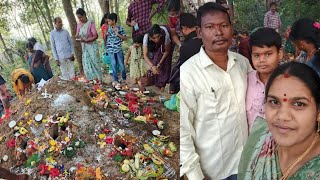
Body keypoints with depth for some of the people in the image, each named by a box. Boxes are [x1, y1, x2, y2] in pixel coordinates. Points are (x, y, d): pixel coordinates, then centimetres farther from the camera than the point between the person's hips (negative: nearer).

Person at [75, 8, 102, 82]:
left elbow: (96, 36, -15)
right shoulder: (79, 24, 3)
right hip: (84, 47, 6)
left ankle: (98, 80, 11)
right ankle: (91, 80, 14)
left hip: (92, 46, -6)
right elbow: (78, 35, 11)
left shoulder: (90, 23, -14)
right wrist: (77, 37, -13)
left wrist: (86, 40, -22)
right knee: (86, 64, 5)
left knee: (94, 62, 0)